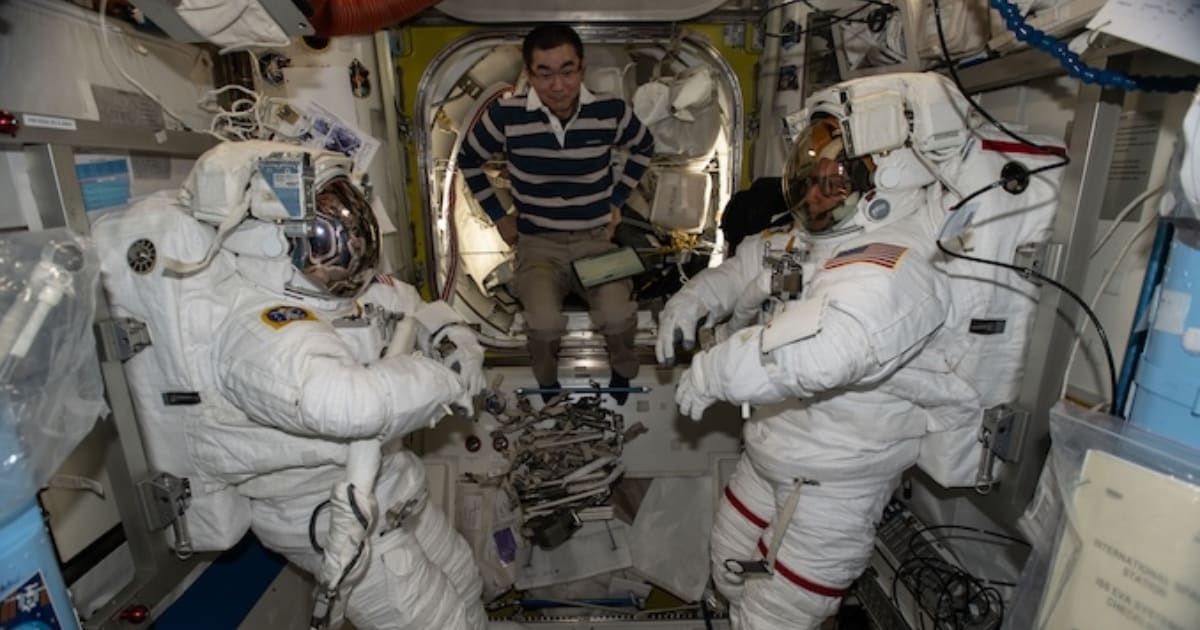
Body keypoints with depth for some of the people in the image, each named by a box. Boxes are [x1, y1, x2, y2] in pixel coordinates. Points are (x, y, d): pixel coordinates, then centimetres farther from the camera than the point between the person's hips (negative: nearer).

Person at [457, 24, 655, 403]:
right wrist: (498, 216, 7)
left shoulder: (611, 112, -8)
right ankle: (548, 383, 9)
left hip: (597, 238, 1)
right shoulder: (506, 116, -11)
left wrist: (616, 201, 9)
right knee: (544, 323, -27)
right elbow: (468, 161, 9)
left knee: (618, 317, -25)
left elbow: (644, 149, 14)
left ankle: (623, 371, 11)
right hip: (537, 243, 0)